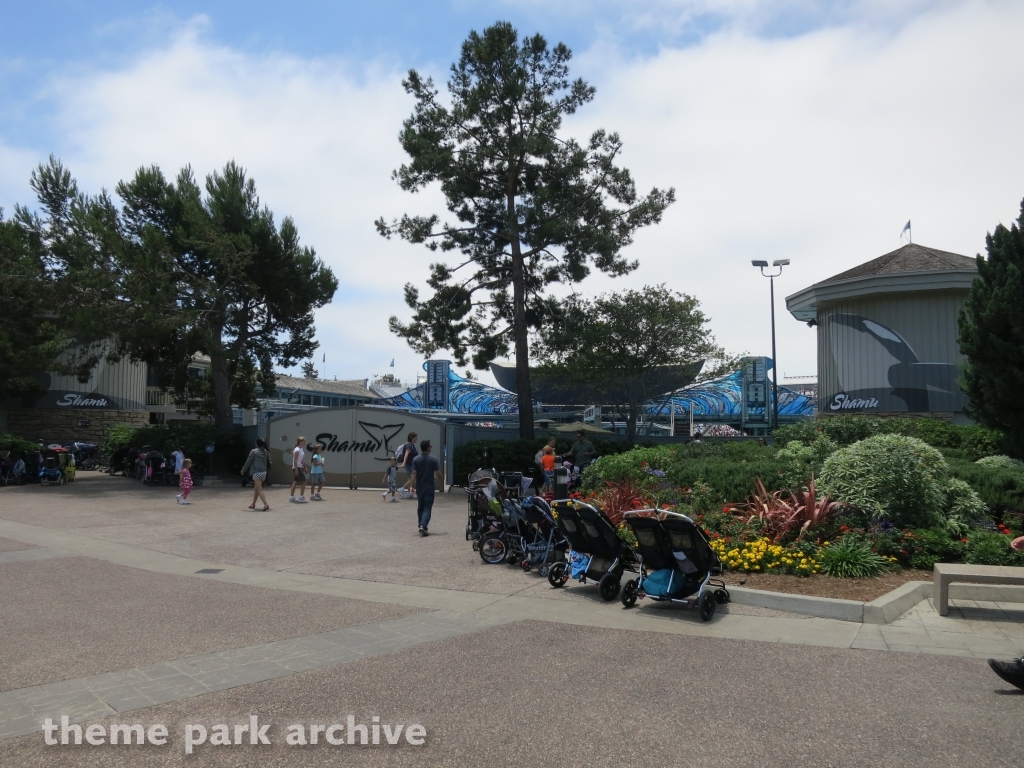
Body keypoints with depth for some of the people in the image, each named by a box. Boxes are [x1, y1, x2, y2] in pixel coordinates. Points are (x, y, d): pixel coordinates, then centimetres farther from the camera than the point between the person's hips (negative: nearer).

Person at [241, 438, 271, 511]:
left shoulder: (254, 451, -9)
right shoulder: (266, 452, 8)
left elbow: (248, 462, -4)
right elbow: (269, 462, 12)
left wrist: (243, 471, 6)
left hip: (257, 473, -7)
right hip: (264, 472, 7)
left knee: (259, 489, -7)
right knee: (256, 488, 19)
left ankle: (266, 504, -20)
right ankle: (253, 504, 26)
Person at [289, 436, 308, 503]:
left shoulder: (301, 449, 15)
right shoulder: (297, 450, -15)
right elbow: (295, 460, -19)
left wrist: (305, 468, 20)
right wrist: (296, 469, -23)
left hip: (300, 467, 9)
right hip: (297, 468, -9)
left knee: (295, 482, 10)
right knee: (303, 482, -8)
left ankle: (291, 497, 14)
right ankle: (301, 498, -6)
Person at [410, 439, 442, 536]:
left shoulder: (416, 460, -3)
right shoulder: (433, 460, -7)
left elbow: (414, 473, -9)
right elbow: (438, 473, -7)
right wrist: (442, 481, 11)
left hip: (419, 487, 3)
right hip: (429, 487, -3)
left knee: (420, 507, 17)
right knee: (427, 507, -3)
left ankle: (421, 526, 24)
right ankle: (423, 526, -21)